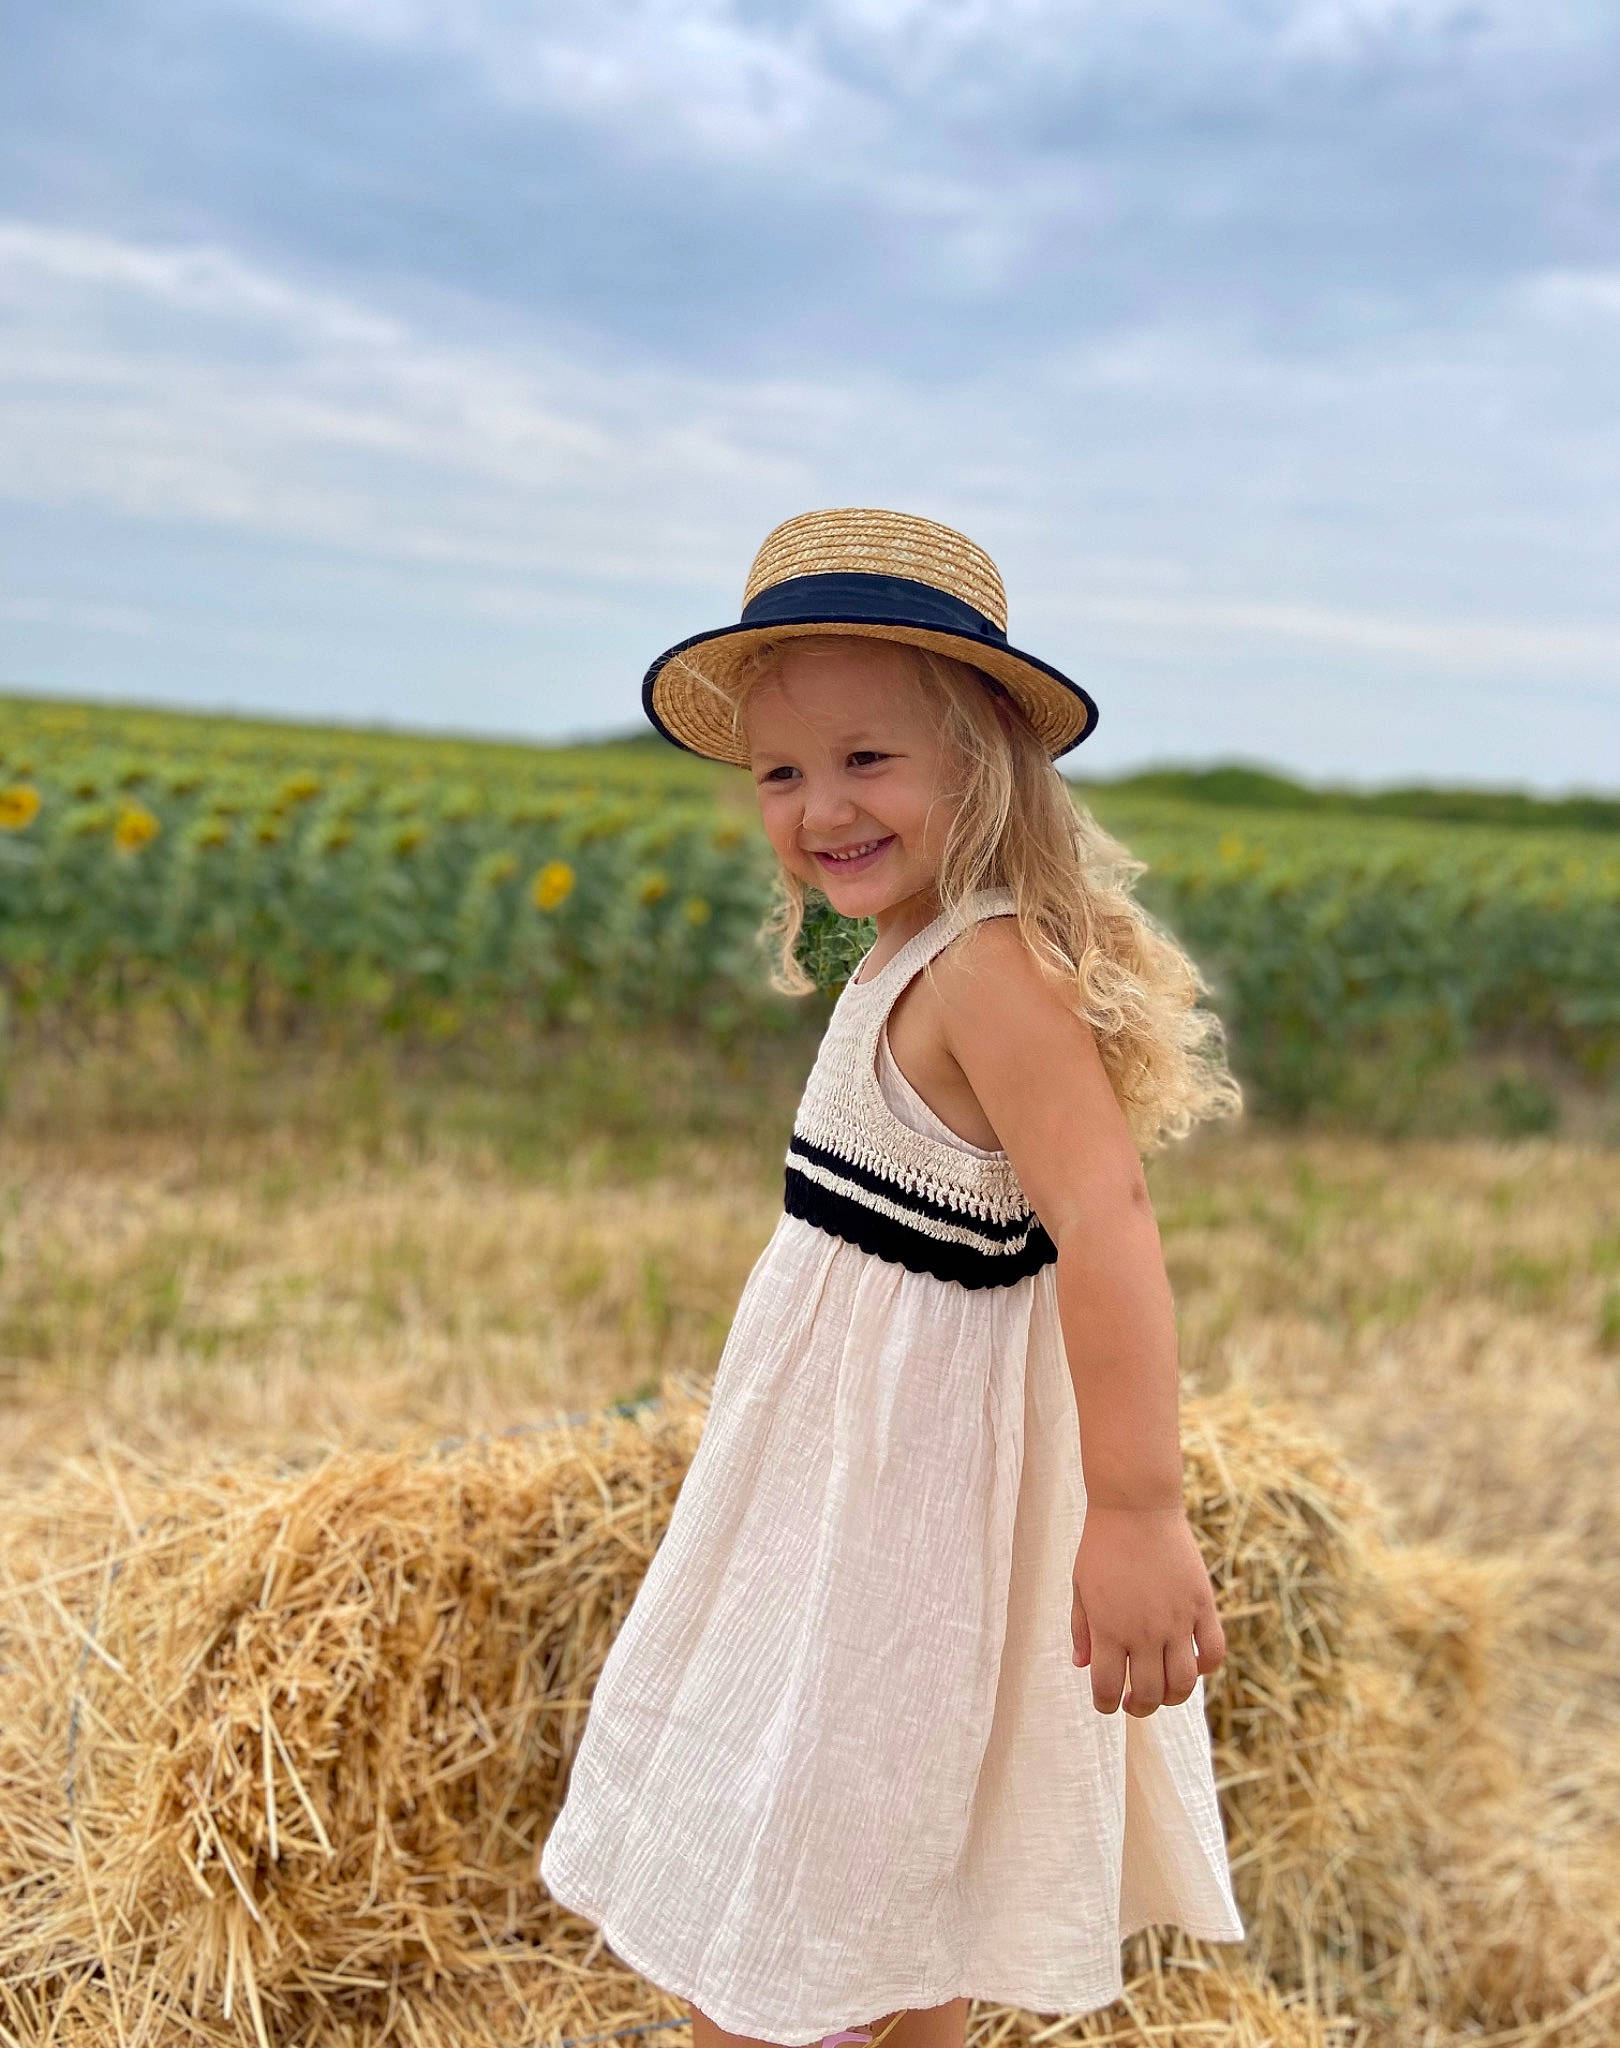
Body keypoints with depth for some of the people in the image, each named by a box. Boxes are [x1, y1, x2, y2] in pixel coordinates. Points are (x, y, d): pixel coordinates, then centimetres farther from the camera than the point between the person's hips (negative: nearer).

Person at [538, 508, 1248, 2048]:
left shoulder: (988, 968, -25)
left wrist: (1137, 1511, -38)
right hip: (860, 1448, 10)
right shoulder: (920, 952, 5)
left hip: (916, 1479, -10)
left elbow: (1105, 1219, -33)